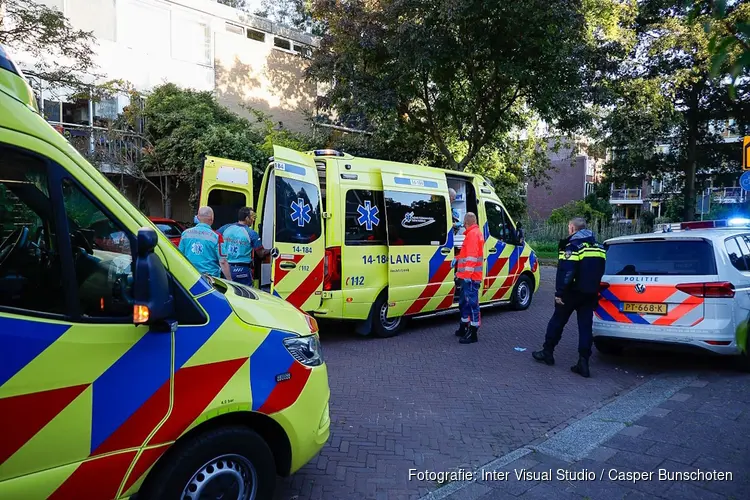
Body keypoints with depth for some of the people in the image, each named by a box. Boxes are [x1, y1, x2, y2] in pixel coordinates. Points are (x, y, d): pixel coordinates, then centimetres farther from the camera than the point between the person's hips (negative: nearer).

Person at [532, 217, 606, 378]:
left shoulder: (572, 246, -14)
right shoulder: (599, 247, 11)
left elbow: (565, 272, -22)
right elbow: (600, 271, 18)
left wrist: (559, 292, -19)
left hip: (573, 292, -6)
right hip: (590, 293, 6)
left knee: (557, 321, 9)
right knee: (585, 326, 7)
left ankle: (547, 352, 20)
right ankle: (583, 361, 4)